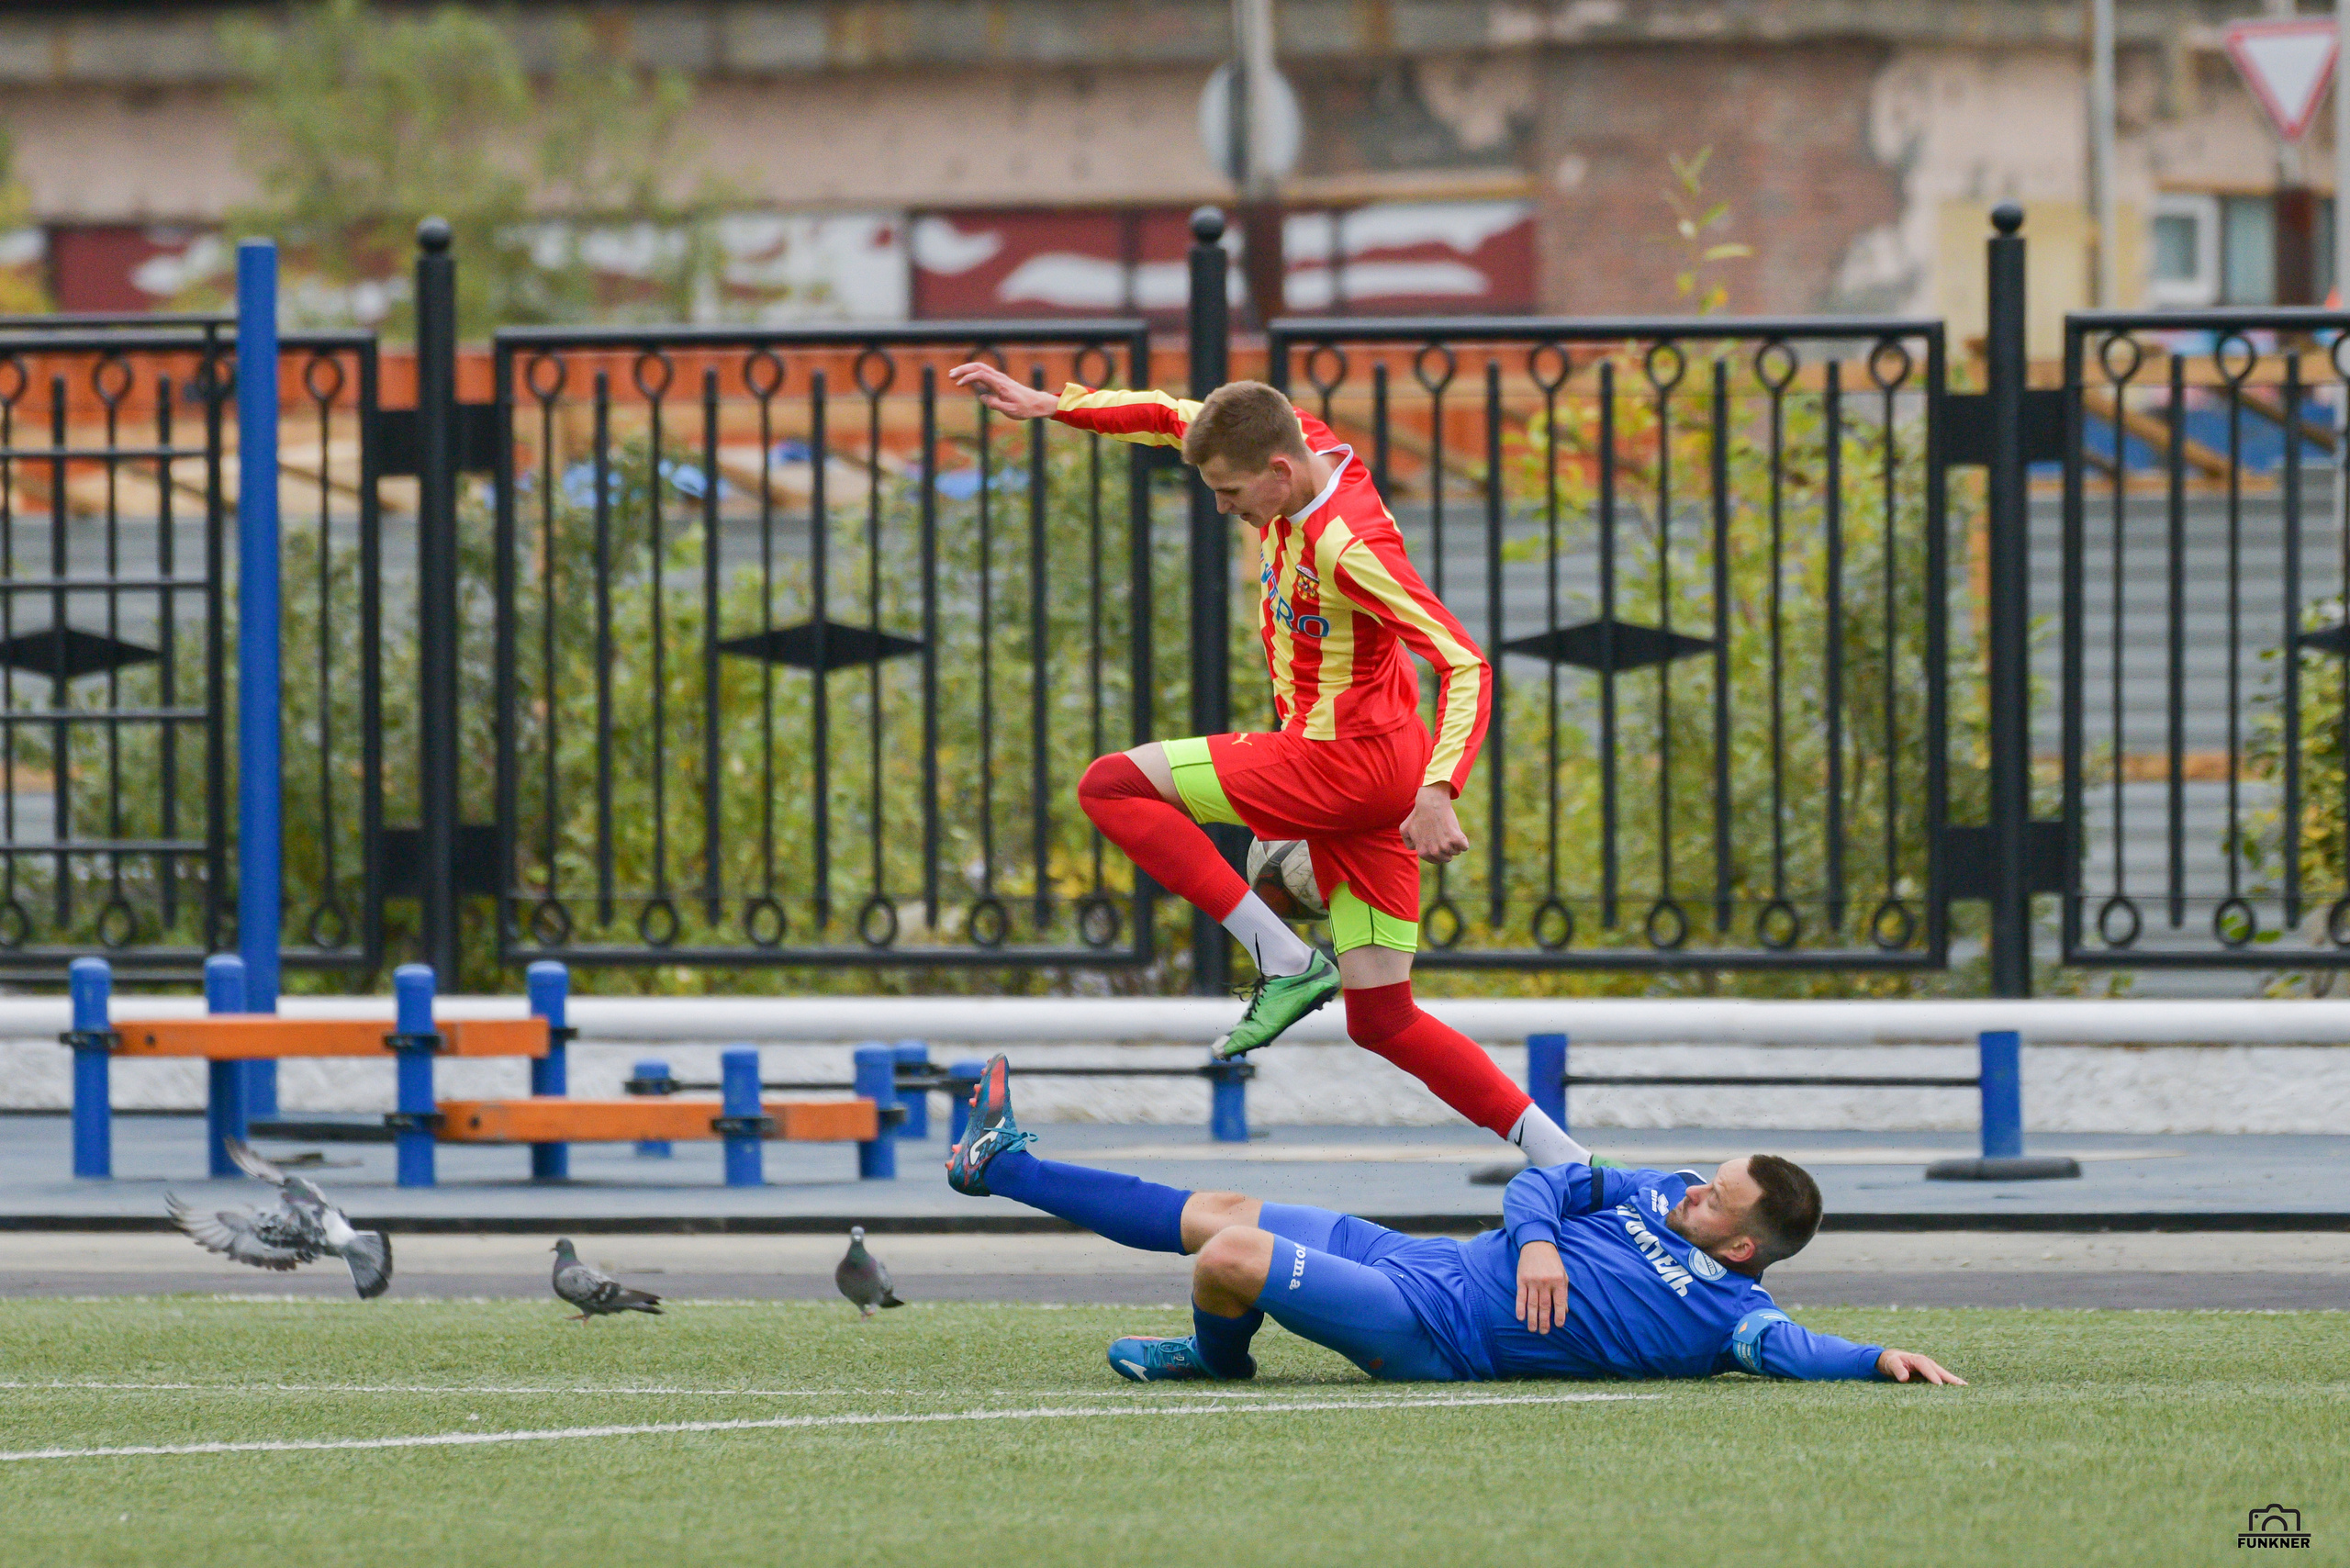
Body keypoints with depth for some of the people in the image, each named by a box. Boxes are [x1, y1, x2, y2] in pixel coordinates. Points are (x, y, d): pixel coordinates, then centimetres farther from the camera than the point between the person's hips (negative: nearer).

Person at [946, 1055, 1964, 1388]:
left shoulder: (1722, 1306, -14)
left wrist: (1883, 1360, -46)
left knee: (1230, 1256, -19)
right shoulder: (1669, 1195, 8)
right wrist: (1537, 1236, -9)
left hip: (1436, 1335, -7)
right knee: (1217, 1217, 11)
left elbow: (1791, 1350, -31)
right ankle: (1001, 1165, 25)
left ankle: (1212, 1363, 16)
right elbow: (1546, 1181, 12)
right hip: (1426, 1264, 7)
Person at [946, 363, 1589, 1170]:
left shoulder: (1350, 548, -23)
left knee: (1112, 786, -10)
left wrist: (1437, 792, -39)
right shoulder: (1299, 442, 1)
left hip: (1349, 761, -9)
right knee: (1382, 1019, 8)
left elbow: (1466, 666, -27)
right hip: (1355, 770, 9)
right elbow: (1173, 417, 18)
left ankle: (1285, 961, -12)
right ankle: (1564, 1161, 4)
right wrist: (1052, 405, 10)